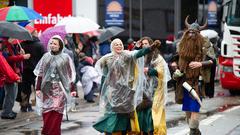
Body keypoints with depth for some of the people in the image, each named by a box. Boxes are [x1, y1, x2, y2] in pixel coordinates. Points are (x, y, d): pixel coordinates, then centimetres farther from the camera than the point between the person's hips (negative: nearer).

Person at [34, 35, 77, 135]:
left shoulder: (65, 58, 1)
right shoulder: (46, 57, 7)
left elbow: (70, 75, 3)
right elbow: (40, 73, 8)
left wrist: (72, 89, 0)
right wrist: (38, 88, 3)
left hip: (59, 89, -2)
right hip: (47, 89, 2)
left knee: (56, 112, -7)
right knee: (47, 112, 0)